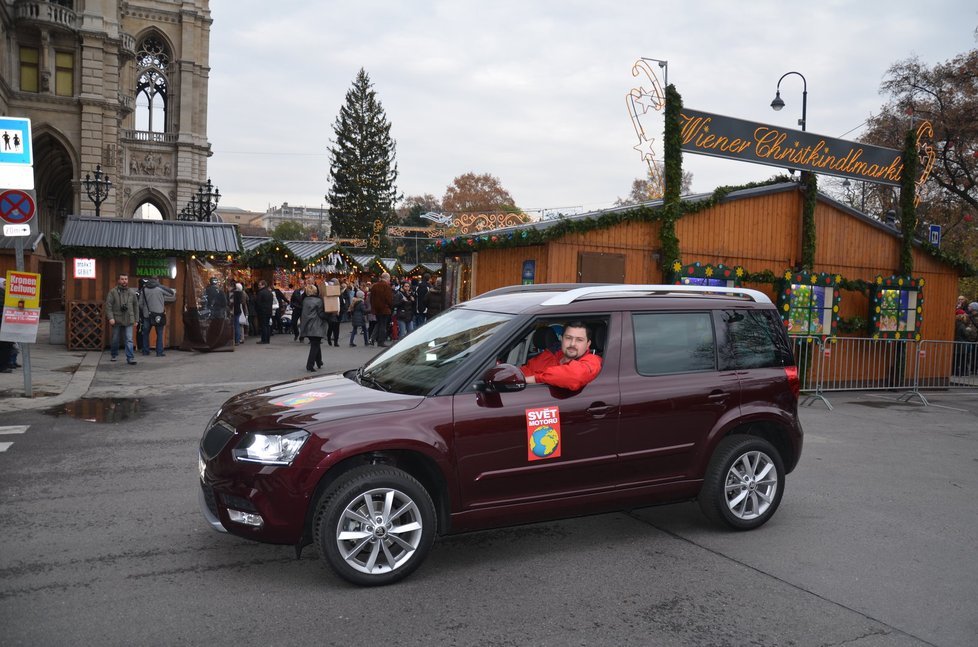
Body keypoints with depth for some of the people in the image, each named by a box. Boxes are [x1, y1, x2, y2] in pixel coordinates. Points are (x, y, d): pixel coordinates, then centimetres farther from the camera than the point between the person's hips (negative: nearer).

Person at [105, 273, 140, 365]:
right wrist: (110, 317, -15)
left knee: (129, 340, -7)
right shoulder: (113, 292, 0)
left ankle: (130, 358, -9)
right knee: (115, 339, 11)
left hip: (128, 321, 1)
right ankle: (114, 355, 30)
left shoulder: (132, 293, 8)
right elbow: (108, 305, -6)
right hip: (117, 320, -1)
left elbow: (136, 306, 13)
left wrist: (136, 319, 10)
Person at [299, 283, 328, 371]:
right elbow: (321, 314, -11)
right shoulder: (318, 300, -11)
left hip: (308, 327, 6)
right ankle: (310, 365, -9)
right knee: (315, 346, -2)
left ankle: (319, 363, 28)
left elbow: (304, 313, 13)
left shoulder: (305, 300, 5)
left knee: (315, 345, 19)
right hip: (316, 327, -6)